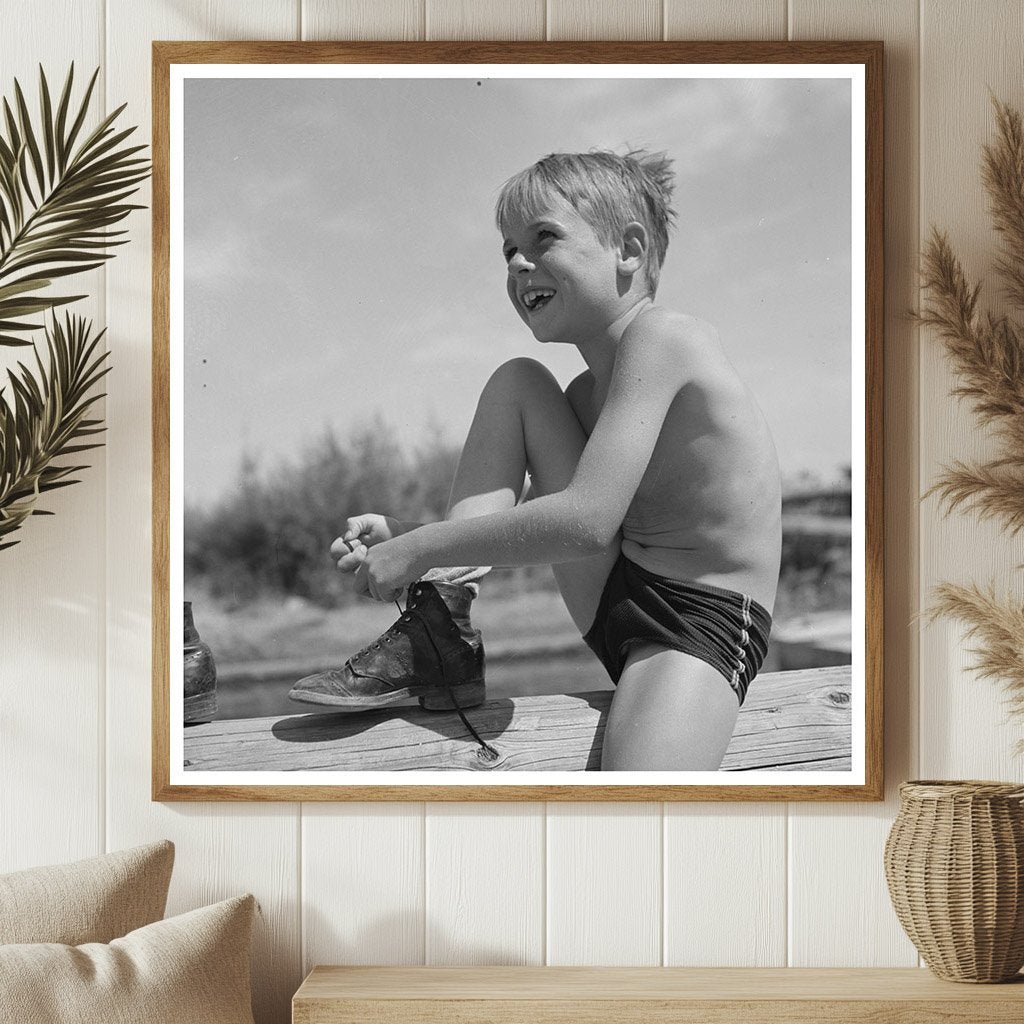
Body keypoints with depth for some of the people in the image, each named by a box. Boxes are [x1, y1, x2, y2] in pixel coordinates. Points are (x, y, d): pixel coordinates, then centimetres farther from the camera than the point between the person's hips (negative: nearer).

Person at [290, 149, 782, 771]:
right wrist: (402, 534, -6)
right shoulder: (589, 391, 12)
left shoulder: (661, 337, -16)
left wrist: (420, 548, -20)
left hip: (702, 625, -9)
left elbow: (587, 521, -26)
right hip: (612, 602, 9)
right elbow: (527, 525, 12)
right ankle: (441, 638, -7)